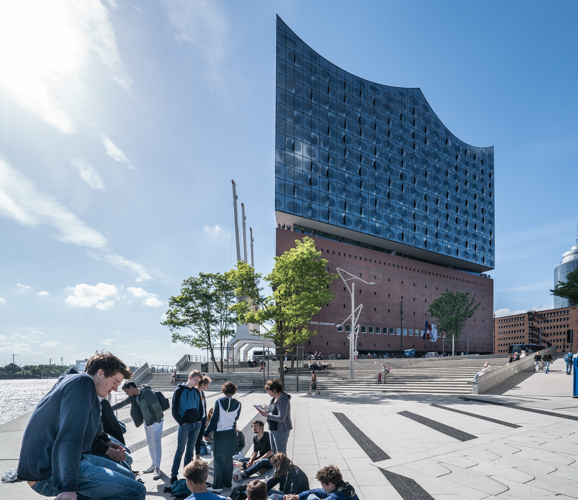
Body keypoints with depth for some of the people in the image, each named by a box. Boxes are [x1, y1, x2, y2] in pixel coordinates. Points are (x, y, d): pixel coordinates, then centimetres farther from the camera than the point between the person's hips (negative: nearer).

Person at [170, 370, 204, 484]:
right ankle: (173, 474, 5)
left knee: (191, 448, 11)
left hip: (196, 424, 5)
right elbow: (174, 410, -8)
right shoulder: (179, 391, -7)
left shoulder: (196, 391, 9)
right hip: (185, 425, -5)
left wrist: (199, 419, 5)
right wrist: (181, 422, -11)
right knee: (180, 450, -3)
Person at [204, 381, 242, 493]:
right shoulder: (237, 404, -2)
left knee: (218, 460, 2)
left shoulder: (219, 402, -10)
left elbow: (214, 419, -9)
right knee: (229, 459, 14)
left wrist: (207, 432, -1)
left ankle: (217, 486, 2)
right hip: (231, 434, 3)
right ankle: (227, 483, 21)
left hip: (219, 433, -3)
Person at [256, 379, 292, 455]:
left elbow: (281, 418, -27)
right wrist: (265, 411, 1)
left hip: (281, 430, -10)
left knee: (281, 453, -1)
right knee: (273, 451, 19)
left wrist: (267, 415, -22)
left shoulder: (283, 400, -22)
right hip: (273, 429, 10)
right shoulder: (274, 398, 8)